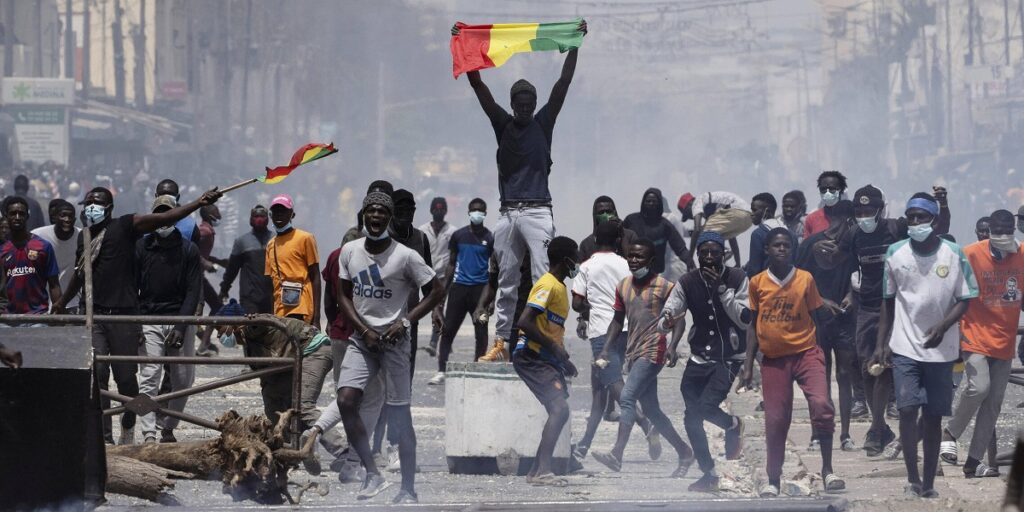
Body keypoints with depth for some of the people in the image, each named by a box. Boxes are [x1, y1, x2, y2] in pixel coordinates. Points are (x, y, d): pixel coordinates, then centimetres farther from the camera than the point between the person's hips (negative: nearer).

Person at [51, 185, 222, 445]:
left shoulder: (124, 227, 0)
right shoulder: (84, 237, 17)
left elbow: (163, 218, -11)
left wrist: (198, 204, -22)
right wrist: (62, 302, 42)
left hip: (123, 315, -4)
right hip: (94, 315, 4)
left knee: (126, 377, 2)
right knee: (96, 374, -6)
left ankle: (128, 427, 27)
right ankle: (104, 436, -4)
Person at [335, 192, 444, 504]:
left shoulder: (405, 256, -10)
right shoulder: (350, 251, 2)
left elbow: (437, 291, -5)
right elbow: (345, 295, 9)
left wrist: (406, 322, -12)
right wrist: (364, 330, -5)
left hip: (394, 340, -4)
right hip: (362, 338, 4)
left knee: (400, 415, -2)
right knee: (346, 400, -14)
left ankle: (408, 490, 4)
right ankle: (373, 475, -2)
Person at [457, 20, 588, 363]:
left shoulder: (543, 123, 6)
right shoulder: (502, 124, 10)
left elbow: (563, 83, 2)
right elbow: (478, 85, 7)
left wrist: (575, 44, -3)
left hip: (537, 212, -3)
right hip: (508, 214, 3)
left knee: (544, 278, -10)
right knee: (506, 282, 8)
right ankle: (501, 341, 10)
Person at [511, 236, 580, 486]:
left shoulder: (559, 287, 17)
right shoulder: (547, 286, -14)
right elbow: (525, 322, -24)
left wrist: (564, 359, 16)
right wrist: (554, 348, -21)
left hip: (546, 359, 10)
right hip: (531, 357, -10)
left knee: (559, 411, 9)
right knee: (560, 409, -19)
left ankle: (537, 471, 13)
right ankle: (543, 471, -22)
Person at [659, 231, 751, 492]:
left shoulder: (737, 279, -7)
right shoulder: (688, 282, -1)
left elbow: (745, 320, -15)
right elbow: (665, 316, -5)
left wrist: (722, 289, -22)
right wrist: (667, 321, -31)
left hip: (729, 359, -4)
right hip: (699, 359, 4)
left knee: (707, 406, -23)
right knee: (692, 418, 1)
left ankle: (733, 425, 12)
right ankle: (708, 474, 19)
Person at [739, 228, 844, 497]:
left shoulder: (805, 279, 0)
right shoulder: (757, 283, 4)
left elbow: (815, 318, 10)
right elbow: (754, 325, 11)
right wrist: (748, 366, 9)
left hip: (805, 352, -2)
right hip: (773, 358, 2)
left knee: (821, 404, -22)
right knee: (775, 420, 3)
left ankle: (827, 470, -13)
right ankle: (773, 480, 16)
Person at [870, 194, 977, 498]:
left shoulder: (954, 254, -4)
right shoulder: (896, 253, 2)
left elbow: (964, 300, -1)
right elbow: (888, 302, 10)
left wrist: (943, 326, -18)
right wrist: (881, 344, 7)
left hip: (940, 349, -1)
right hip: (904, 347, 1)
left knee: (933, 416, 4)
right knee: (907, 409, -11)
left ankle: (928, 483, 12)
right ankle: (913, 479, -5)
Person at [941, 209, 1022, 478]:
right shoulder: (971, 255, -9)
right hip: (976, 335, -4)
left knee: (994, 401, 2)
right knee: (979, 386, -22)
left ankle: (974, 461, 7)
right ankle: (950, 433, 1)